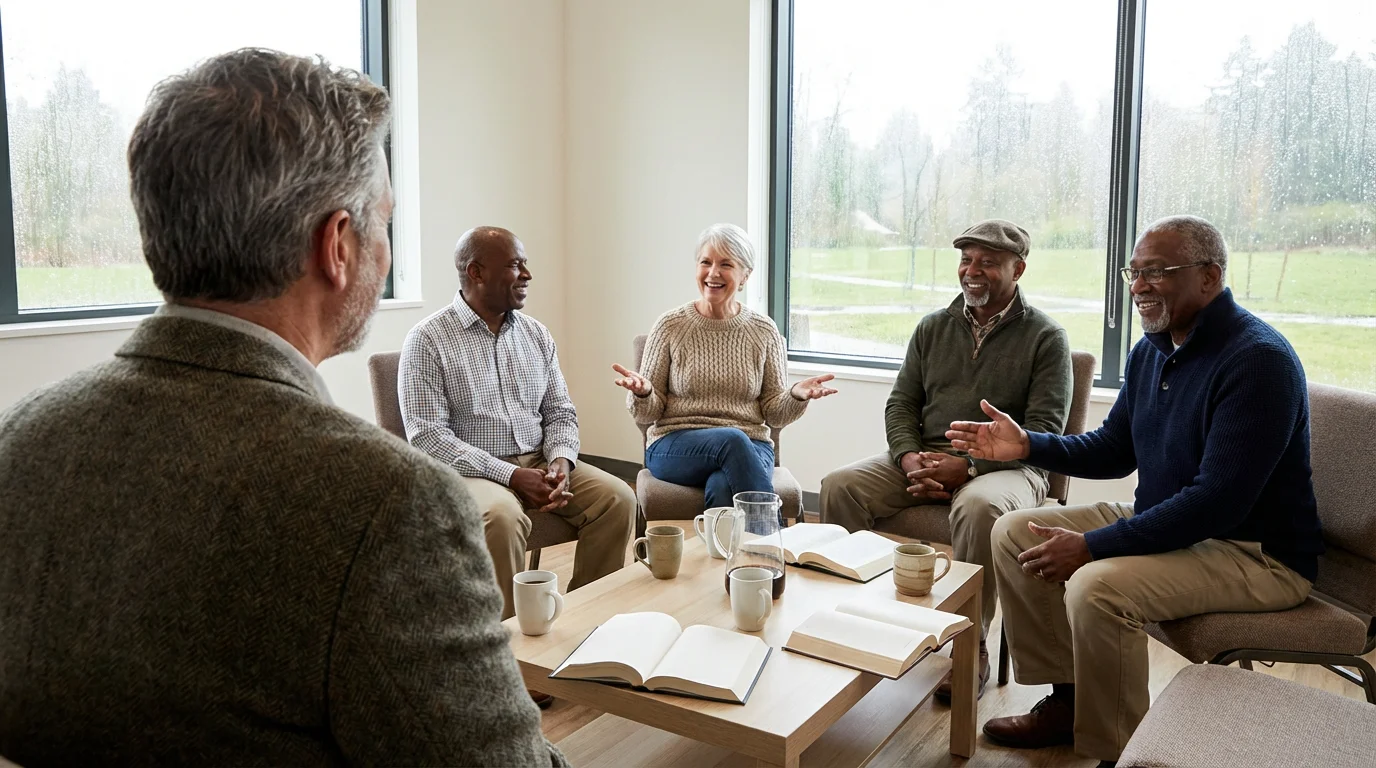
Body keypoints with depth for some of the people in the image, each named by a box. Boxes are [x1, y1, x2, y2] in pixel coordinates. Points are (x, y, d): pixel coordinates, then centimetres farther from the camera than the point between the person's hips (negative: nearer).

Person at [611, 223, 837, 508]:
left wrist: (797, 396, -13)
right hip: (675, 447, 0)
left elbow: (774, 414, 9)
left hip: (749, 448, 0)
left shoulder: (764, 332, 7)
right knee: (732, 439, -33)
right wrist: (642, 393, -18)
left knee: (722, 488, -35)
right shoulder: (670, 326, 3)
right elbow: (647, 414, 5)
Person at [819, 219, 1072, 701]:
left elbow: (1044, 430, -8)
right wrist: (910, 459, -9)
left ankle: (972, 650, -22)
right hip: (923, 458, 5)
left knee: (979, 507, -39)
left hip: (1002, 465, -4)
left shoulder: (1045, 337, 1)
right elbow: (901, 403, 12)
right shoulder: (933, 327, 15)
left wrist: (967, 466, -20)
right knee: (839, 485, -19)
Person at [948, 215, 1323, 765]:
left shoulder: (1257, 360, -23)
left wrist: (1092, 545, -28)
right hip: (1167, 522, 9)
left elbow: (1219, 501, -29)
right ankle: (1068, 700, 11)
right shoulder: (1152, 350, 5)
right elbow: (1113, 450, 15)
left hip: (1257, 552, -9)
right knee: (1013, 533, 3)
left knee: (1097, 586, -33)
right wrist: (1028, 445, -2)